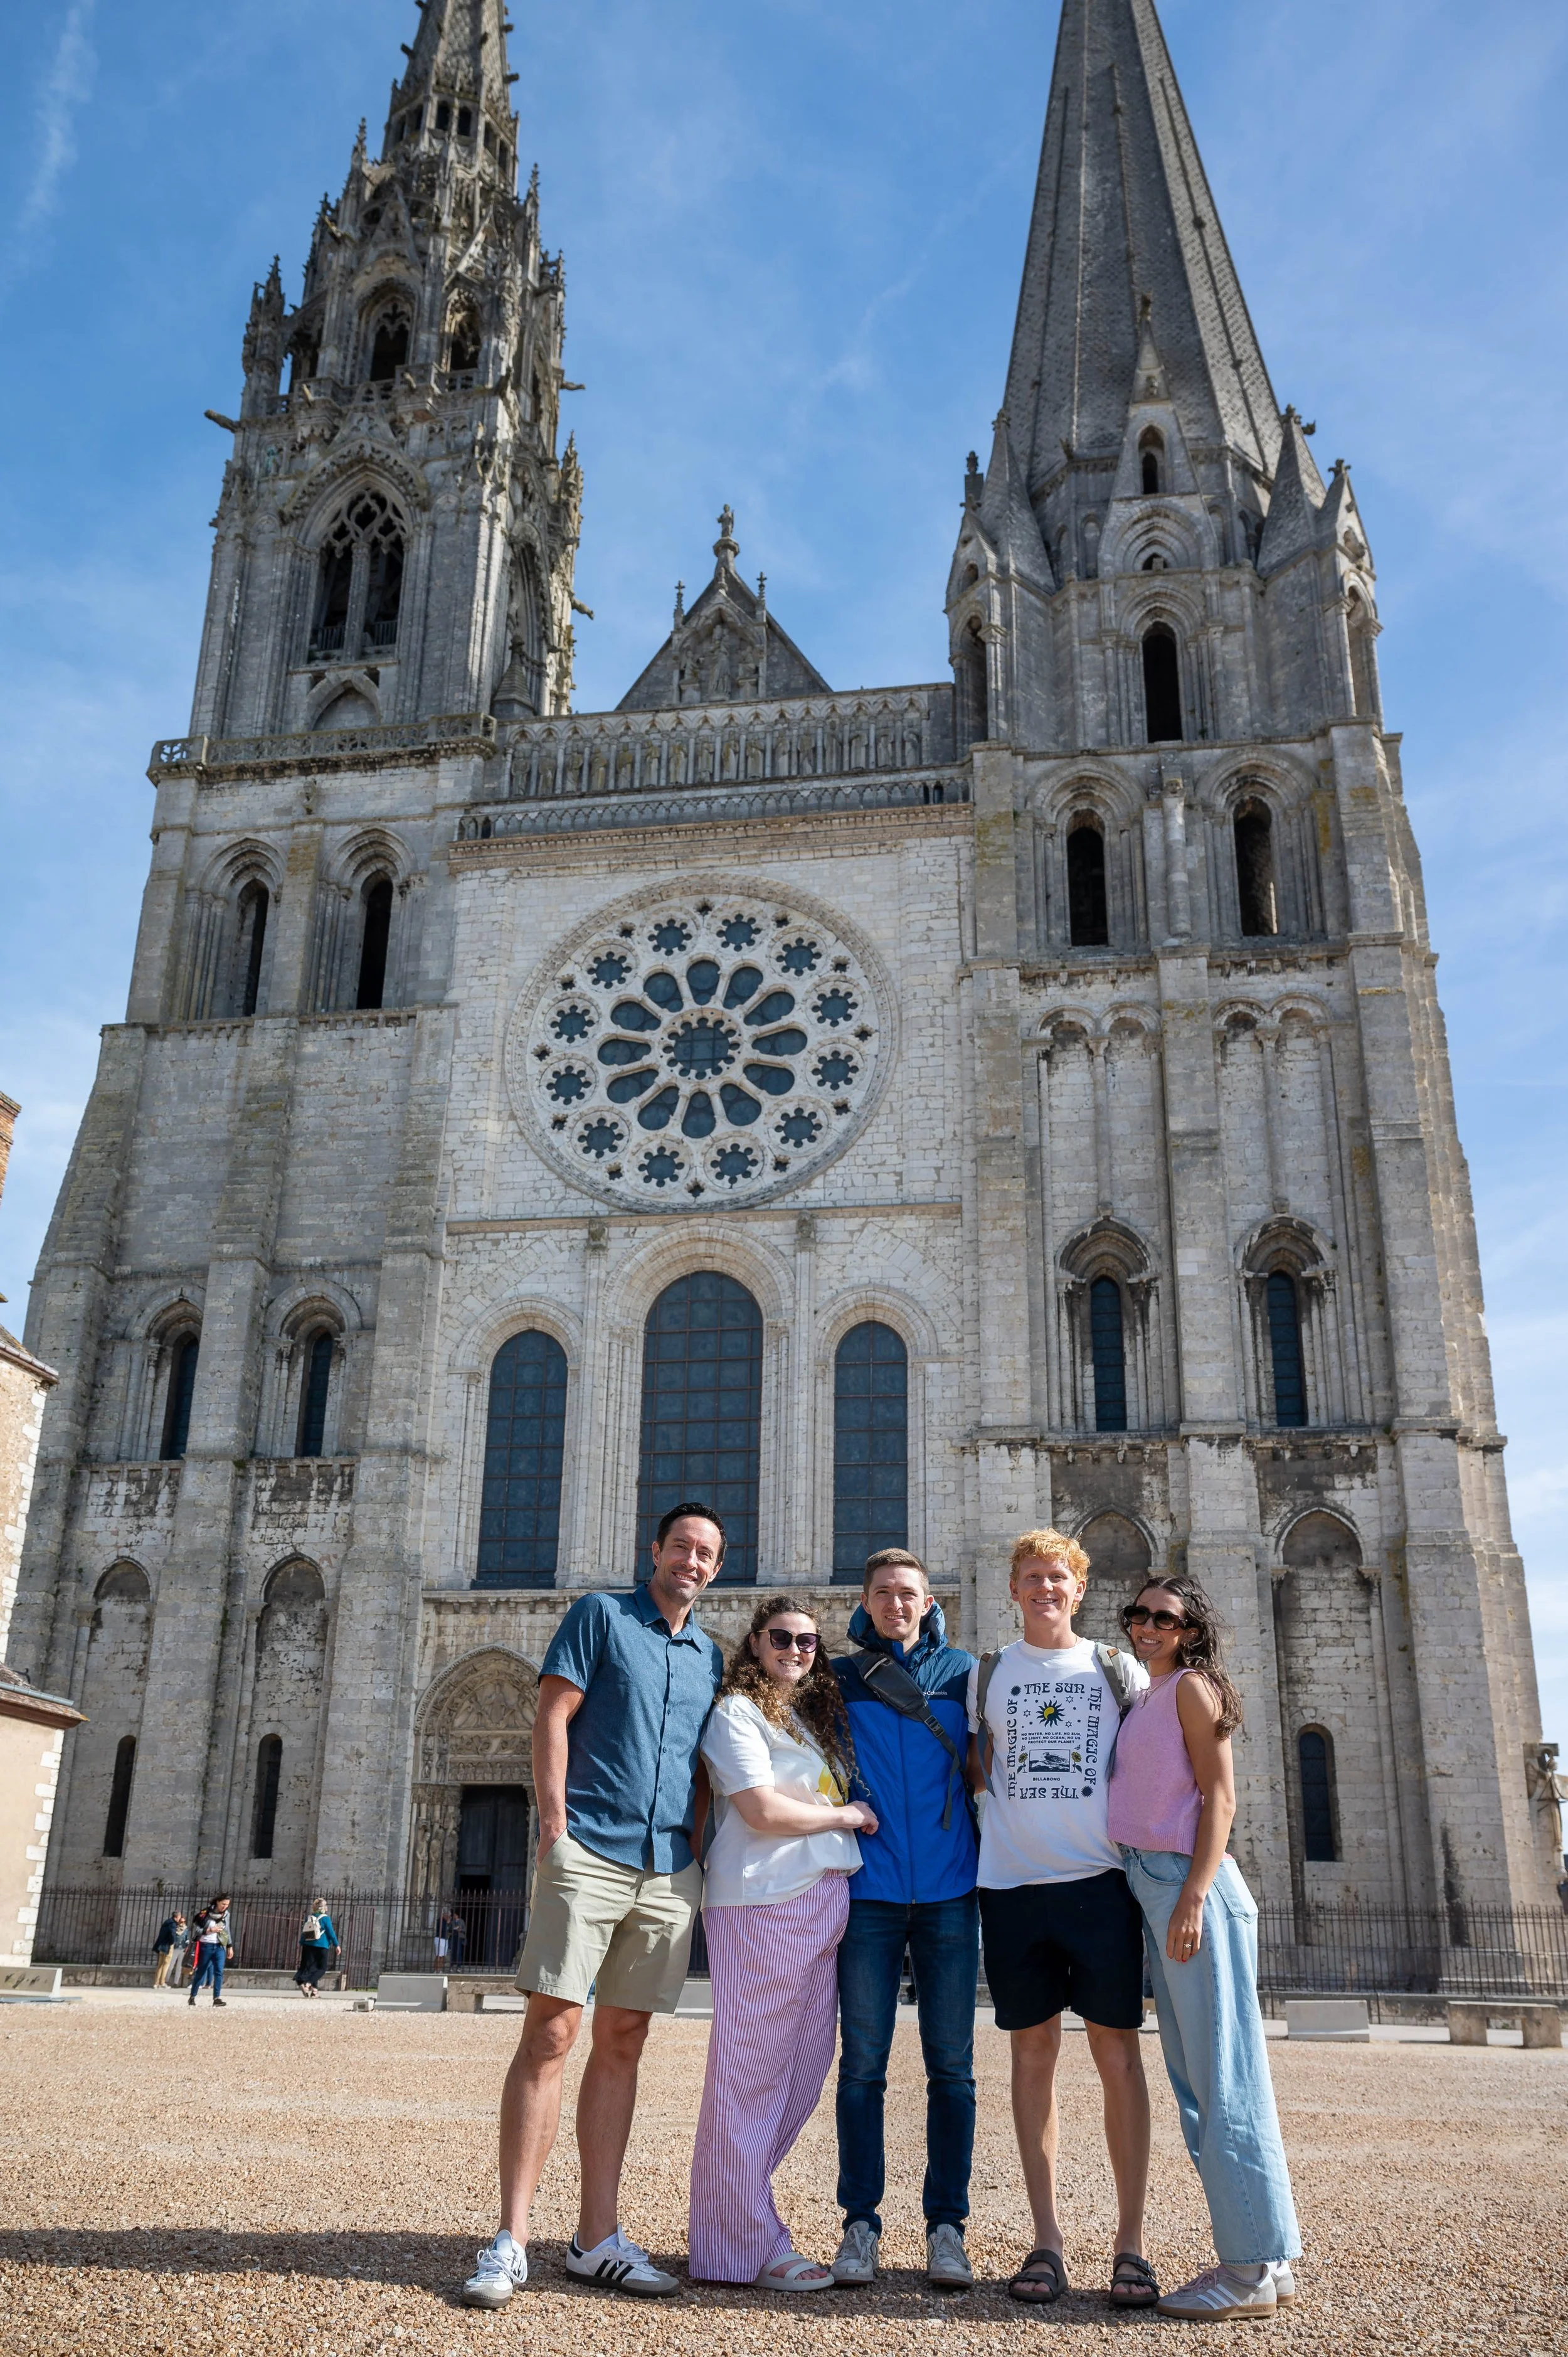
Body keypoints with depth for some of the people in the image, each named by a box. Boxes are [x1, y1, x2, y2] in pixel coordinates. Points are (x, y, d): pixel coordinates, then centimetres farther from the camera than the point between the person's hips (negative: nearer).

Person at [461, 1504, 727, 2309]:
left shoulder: (710, 1657, 17)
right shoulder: (601, 1615, 3)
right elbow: (552, 1719, -3)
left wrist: (703, 1850, 10)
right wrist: (554, 1825, -11)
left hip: (670, 1870, 5)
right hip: (590, 1854, -5)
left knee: (622, 2043, 8)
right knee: (550, 2032, -7)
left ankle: (597, 2237, 14)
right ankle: (510, 2241, -2)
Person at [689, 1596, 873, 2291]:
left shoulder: (817, 1715, 21)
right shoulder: (736, 1713, -5)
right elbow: (764, 1811, -14)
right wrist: (850, 1815, -3)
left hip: (823, 1903, 9)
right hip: (764, 1903, -8)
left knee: (804, 2073, 9)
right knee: (751, 2073, -3)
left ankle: (728, 2215, 21)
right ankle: (750, 2247, 5)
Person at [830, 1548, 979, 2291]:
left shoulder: (963, 1671, 8)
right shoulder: (840, 1678, 7)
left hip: (949, 1893, 1)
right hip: (869, 1893, 0)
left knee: (951, 2067, 4)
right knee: (862, 2065, 3)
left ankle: (946, 2225, 14)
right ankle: (860, 2222, 13)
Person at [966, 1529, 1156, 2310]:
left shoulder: (1116, 1669, 8)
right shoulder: (988, 1674, 12)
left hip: (1100, 1878, -1)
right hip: (1011, 1884, 1)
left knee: (1117, 2051, -1)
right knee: (1032, 2053, 5)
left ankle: (1130, 2241, 7)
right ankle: (1046, 2240, 12)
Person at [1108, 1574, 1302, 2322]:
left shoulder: (1192, 1687, -5)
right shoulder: (1145, 1702, 19)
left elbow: (1219, 1796, -12)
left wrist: (1193, 1899, -19)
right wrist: (1150, 1902, 14)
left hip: (1189, 1882, -9)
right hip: (1149, 1884, 9)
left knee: (1221, 2074, -5)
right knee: (1196, 2078, 12)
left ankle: (1253, 2270, 2)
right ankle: (1261, 2257, 20)